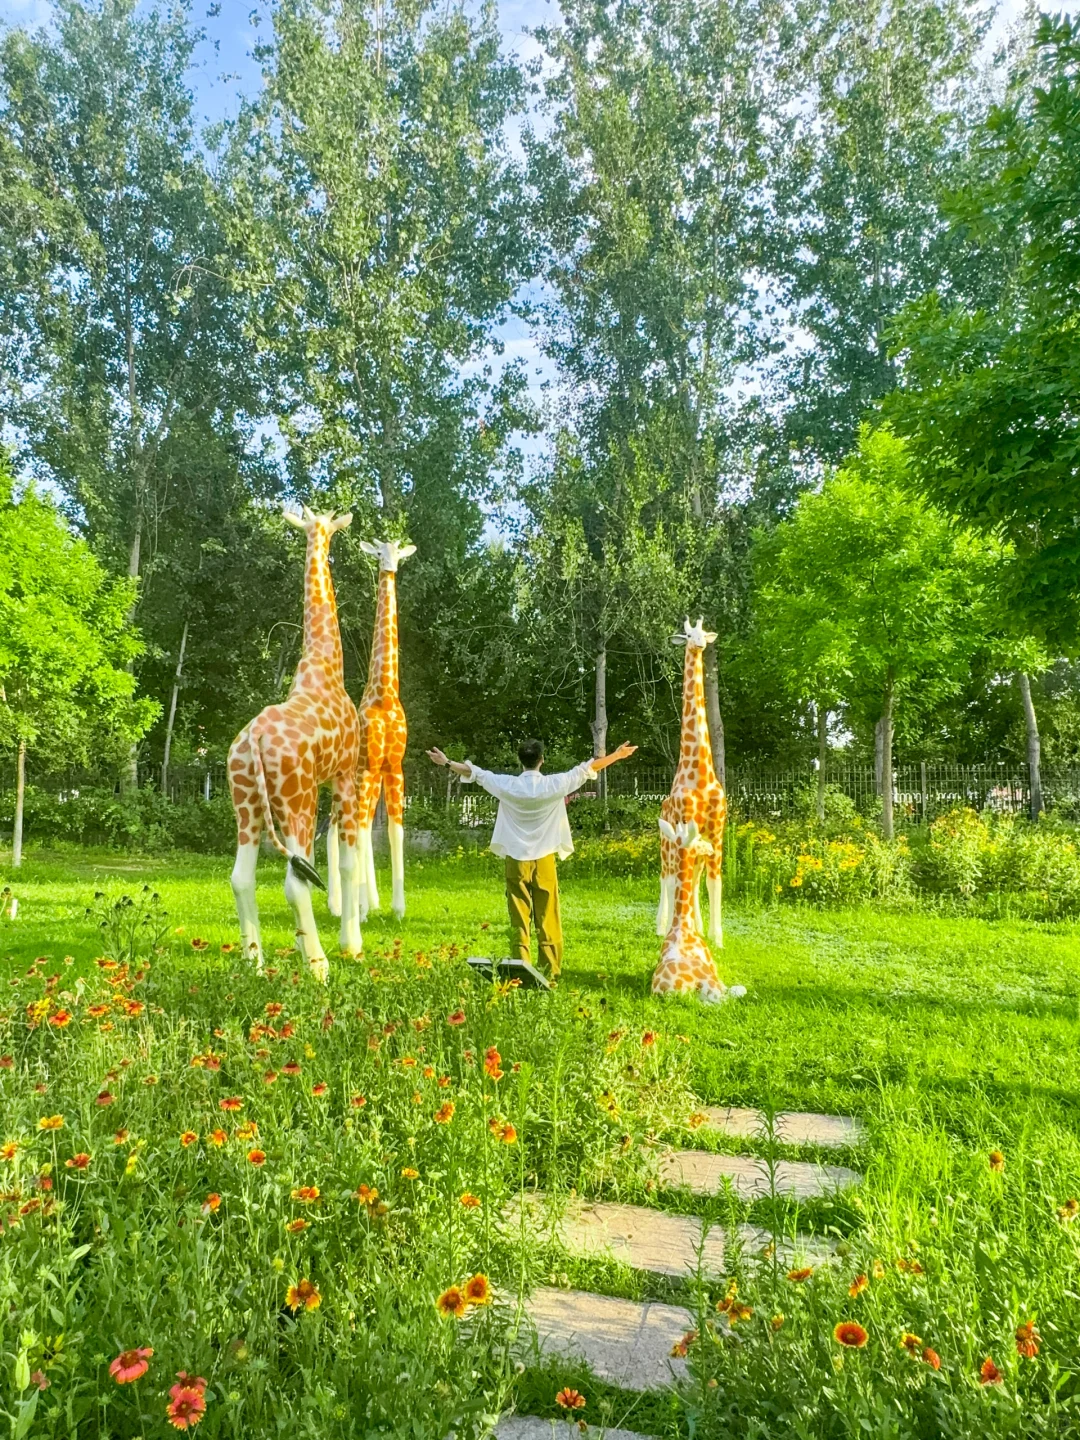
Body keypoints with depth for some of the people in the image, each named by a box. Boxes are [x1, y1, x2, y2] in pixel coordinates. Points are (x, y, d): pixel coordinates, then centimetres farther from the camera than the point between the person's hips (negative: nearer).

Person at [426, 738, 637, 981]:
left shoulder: (507, 785, -4)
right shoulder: (554, 785, -7)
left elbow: (475, 773, 8)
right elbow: (585, 769, 2)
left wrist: (447, 762, 21)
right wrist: (616, 755, 12)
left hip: (515, 861, 1)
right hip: (544, 861, -1)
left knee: (519, 919, 6)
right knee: (548, 920, 5)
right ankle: (551, 973, 7)